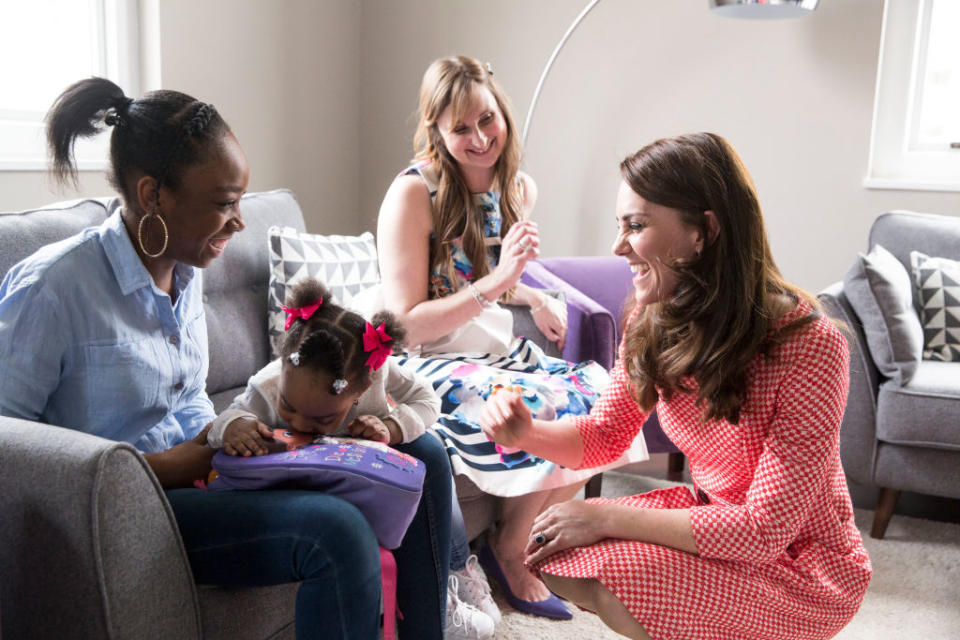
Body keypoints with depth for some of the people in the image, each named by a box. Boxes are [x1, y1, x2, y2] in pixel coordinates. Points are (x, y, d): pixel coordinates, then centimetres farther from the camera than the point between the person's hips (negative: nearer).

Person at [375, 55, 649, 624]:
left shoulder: (519, 189, 6)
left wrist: (534, 298, 7)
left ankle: (517, 546, 6)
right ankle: (508, 551, 2)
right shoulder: (413, 193, -16)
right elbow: (405, 325, -20)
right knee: (552, 417, -27)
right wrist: (496, 280, -27)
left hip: (501, 352, 7)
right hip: (432, 365, -7)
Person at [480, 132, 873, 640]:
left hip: (802, 565, -6)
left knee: (602, 585, -24)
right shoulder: (653, 321, -8)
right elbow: (604, 435, 4)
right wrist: (528, 434, -18)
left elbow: (765, 528, -26)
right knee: (551, 553, -8)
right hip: (711, 516, 6)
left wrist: (608, 517, -26)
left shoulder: (808, 345, -28)